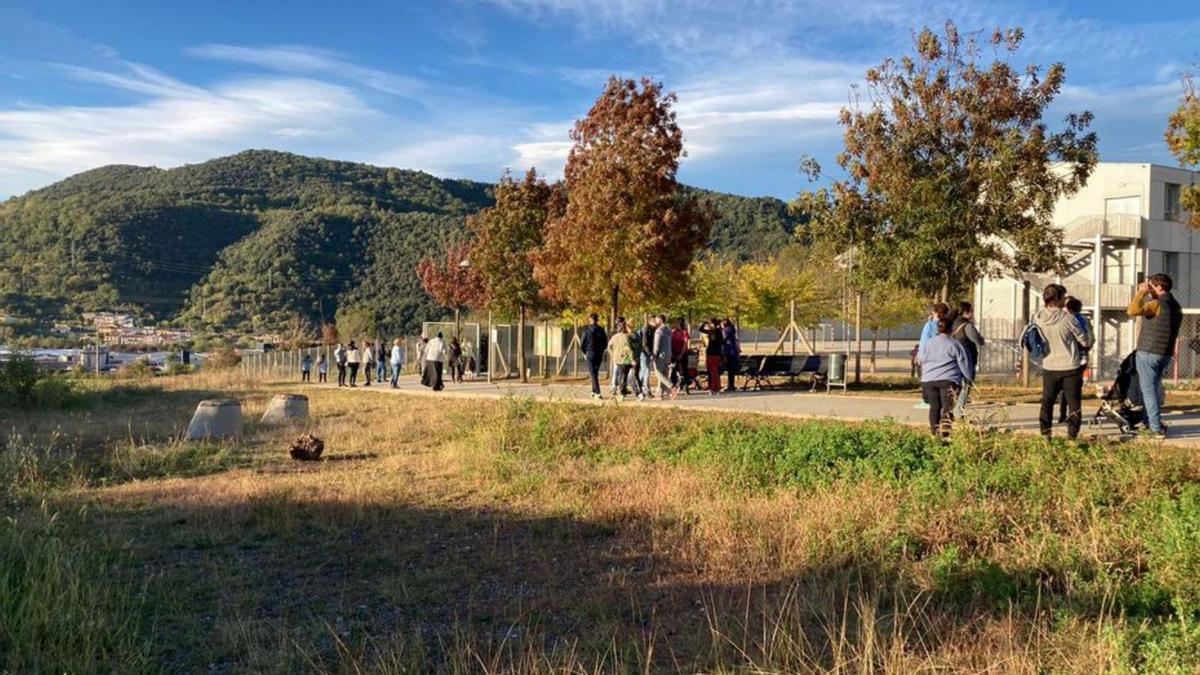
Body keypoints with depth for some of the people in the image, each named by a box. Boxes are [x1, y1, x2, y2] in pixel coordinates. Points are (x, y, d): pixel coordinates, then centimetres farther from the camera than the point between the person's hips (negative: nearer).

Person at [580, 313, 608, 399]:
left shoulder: (587, 330, -10)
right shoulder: (601, 330, 0)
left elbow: (582, 344, -8)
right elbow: (605, 343, 5)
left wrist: (584, 352, 8)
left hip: (590, 354, -4)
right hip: (599, 354, 4)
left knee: (593, 373, -2)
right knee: (595, 373, 17)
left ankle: (597, 392, -11)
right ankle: (594, 391, 21)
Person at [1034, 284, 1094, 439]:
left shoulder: (1037, 318, -5)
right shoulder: (1068, 319, -16)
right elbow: (1086, 342, -7)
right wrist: (1087, 345, 17)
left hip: (1049, 368, 4)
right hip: (1071, 368, -3)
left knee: (1047, 403, 15)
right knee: (1074, 403, 6)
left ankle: (1045, 435, 14)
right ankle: (1072, 436, 5)